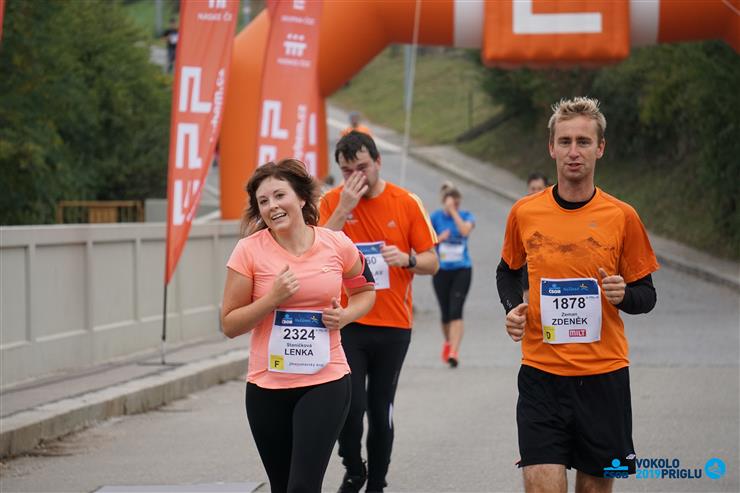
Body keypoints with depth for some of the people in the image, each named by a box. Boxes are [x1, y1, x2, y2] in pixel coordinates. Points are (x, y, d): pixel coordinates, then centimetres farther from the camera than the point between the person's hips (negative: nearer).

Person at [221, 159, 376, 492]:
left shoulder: (337, 245, -2)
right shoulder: (249, 251, -6)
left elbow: (365, 290, 19)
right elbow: (229, 325, -3)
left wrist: (346, 315, -3)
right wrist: (272, 299, -18)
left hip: (325, 382, -1)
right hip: (267, 387, 1)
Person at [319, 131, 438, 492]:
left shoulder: (407, 203, 0)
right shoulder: (332, 202, -1)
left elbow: (431, 262, 3)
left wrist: (407, 259, -18)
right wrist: (344, 207, -20)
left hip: (393, 326, 1)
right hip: (346, 323, -1)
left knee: (380, 412, 6)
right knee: (350, 404, -12)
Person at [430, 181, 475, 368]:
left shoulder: (466, 216, 1)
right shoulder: (436, 217, 1)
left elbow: (465, 230, -20)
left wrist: (453, 211, -15)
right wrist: (439, 238, -16)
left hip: (462, 270, -1)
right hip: (441, 270, 1)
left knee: (456, 311, -15)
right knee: (445, 312, 10)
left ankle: (453, 352, -20)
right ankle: (448, 342, 38)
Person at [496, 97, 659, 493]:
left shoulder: (621, 217, -1)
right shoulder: (524, 213, 2)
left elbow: (646, 294, 7)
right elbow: (507, 271, 20)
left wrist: (623, 295, -16)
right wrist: (512, 307, 0)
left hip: (604, 375, 0)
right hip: (541, 374, 0)